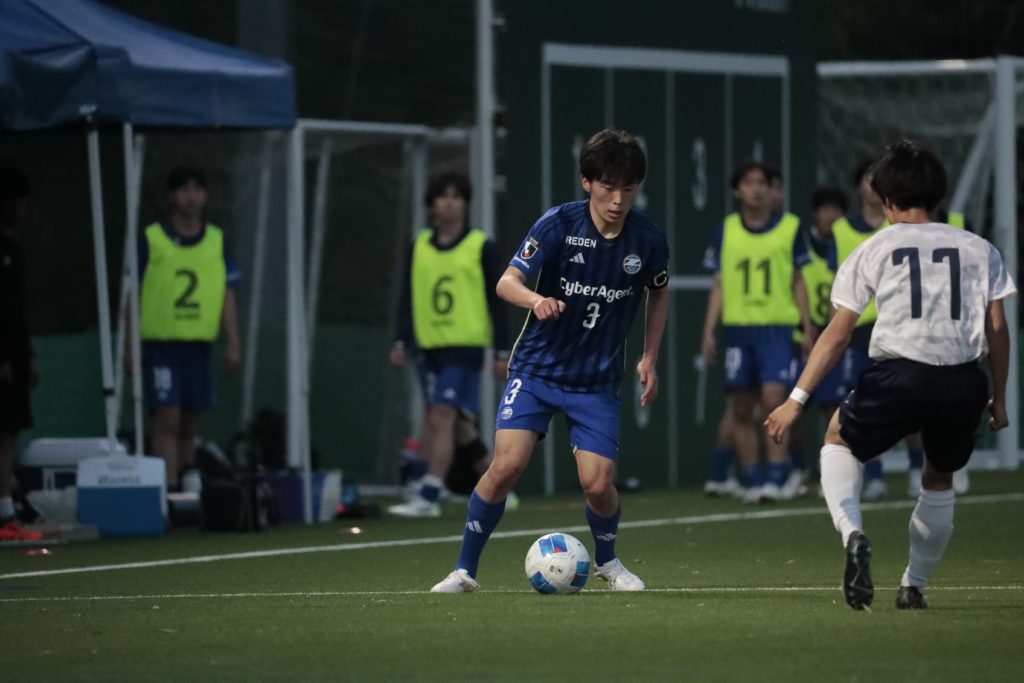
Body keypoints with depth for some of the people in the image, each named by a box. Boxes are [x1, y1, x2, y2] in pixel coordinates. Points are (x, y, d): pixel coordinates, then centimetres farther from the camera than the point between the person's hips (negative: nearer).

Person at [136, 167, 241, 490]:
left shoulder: (217, 241, 10)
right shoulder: (151, 240, 0)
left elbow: (228, 294, 10)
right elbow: (133, 296, 2)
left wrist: (233, 343, 2)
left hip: (200, 344, 4)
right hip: (160, 343, -4)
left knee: (190, 424, 10)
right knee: (167, 418, -13)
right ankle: (169, 488, -17)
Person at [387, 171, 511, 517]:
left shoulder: (481, 248, 1)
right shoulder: (419, 248, 10)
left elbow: (496, 302, 2)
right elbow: (408, 297, 11)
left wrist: (501, 351, -1)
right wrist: (401, 341, 1)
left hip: (466, 346, -5)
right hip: (430, 346, 5)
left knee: (442, 416, -16)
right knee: (459, 423, 9)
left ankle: (428, 497, -18)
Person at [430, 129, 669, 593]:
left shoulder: (648, 240, -7)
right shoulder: (559, 224, -15)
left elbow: (659, 294, 13)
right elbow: (507, 282, -21)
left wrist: (649, 357, 6)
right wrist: (536, 300, -43)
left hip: (598, 379, 2)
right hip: (537, 367, -2)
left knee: (597, 484, -9)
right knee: (507, 465, -17)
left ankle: (607, 562, 23)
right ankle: (465, 570, -1)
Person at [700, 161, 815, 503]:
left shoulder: (790, 228, 4)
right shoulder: (725, 232, 7)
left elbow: (797, 282, 11)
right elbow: (719, 286, 10)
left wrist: (808, 328, 7)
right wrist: (709, 333, 3)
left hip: (777, 328, -2)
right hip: (738, 329, 2)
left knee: (773, 399, -14)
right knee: (741, 408, 3)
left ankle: (776, 477, -12)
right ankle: (752, 480, 11)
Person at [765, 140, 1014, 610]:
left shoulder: (873, 250, 10)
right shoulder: (978, 249, 14)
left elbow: (838, 333, 5)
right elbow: (997, 328, 9)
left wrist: (796, 400, 7)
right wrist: (998, 398, 19)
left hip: (898, 375, -2)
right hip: (964, 379, 2)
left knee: (839, 440, 24)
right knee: (939, 480, 27)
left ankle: (851, 532, -3)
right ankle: (914, 586, 26)